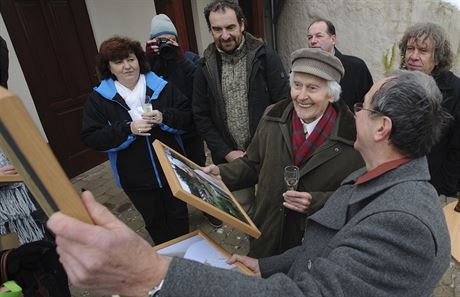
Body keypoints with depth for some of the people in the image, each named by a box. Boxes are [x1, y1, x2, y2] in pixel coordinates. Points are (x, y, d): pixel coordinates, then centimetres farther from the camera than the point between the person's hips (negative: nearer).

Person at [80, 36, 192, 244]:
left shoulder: (161, 86, -5)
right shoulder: (98, 98, -6)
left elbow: (188, 116, -4)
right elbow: (91, 138, -11)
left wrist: (164, 118, -24)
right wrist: (128, 129, -24)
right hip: (136, 178, 0)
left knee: (178, 215, 20)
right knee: (154, 222, 21)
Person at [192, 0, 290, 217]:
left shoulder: (265, 56, -7)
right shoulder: (205, 66, 1)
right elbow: (201, 117, 2)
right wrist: (226, 152, -6)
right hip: (230, 157, 2)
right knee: (241, 211, 16)